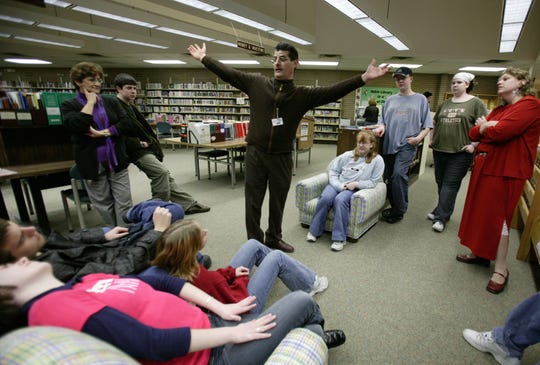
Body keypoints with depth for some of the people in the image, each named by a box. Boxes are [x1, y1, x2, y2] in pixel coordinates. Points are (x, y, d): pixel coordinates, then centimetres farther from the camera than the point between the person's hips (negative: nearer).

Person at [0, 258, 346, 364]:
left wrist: (220, 308, 2)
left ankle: (314, 335, 48)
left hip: (209, 322, 8)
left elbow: (165, 281, 6)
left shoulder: (87, 281, 9)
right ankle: (317, 334, 39)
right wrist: (232, 332, -17)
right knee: (303, 301, 5)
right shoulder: (55, 309, -20)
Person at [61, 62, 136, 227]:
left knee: (124, 203, 2)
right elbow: (77, 126, -20)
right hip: (92, 163, -2)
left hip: (117, 160, 2)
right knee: (103, 204, 9)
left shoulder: (111, 102, 9)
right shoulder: (69, 105, 0)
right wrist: (90, 102, -8)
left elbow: (127, 125, -3)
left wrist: (103, 133, -14)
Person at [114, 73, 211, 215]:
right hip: (137, 151, -10)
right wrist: (139, 143, -17)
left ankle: (188, 204, 14)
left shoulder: (131, 106, 20)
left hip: (147, 149, 10)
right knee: (161, 171, -22)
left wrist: (152, 141, 9)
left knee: (166, 176, 9)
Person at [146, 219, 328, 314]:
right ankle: (310, 284, 29)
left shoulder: (167, 268, -18)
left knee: (253, 245, 13)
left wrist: (231, 273, -8)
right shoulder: (204, 279, -42)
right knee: (277, 257, 1)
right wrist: (240, 279, -11)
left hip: (222, 294, 7)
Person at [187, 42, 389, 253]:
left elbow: (333, 92, -7)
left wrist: (364, 78, -16)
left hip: (282, 158, 1)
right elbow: (228, 74, 8)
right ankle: (254, 241, 25)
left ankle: (274, 238, 37)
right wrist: (203, 58, 11)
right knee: (253, 202, 8)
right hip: (255, 154, 0)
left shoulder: (303, 95, 2)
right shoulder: (257, 83, 3)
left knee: (278, 202, 15)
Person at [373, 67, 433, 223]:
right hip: (389, 144, 4)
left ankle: (399, 211, -6)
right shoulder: (390, 99, 15)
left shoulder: (420, 99, 7)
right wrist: (381, 127, -5)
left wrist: (419, 137, -11)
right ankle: (393, 206, 24)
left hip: (407, 144, -4)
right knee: (388, 177, 7)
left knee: (398, 174, -21)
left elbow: (427, 124, 6)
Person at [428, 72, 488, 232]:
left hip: (460, 152, -5)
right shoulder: (445, 104, 14)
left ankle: (441, 217, 2)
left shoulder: (475, 103, -1)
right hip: (439, 150, 5)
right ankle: (443, 210, 28)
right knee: (440, 182, 12)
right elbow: (434, 123, 22)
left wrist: (474, 145, -13)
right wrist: (432, 139, 12)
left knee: (450, 184, -3)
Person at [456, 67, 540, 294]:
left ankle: (501, 269, 10)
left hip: (505, 170, -8)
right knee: (480, 212, 12)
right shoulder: (498, 110, 16)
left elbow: (500, 132, -21)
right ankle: (479, 253, 26)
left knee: (497, 217, -3)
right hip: (483, 166, 8)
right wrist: (487, 126, -8)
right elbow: (473, 133, 10)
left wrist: (484, 127, -2)